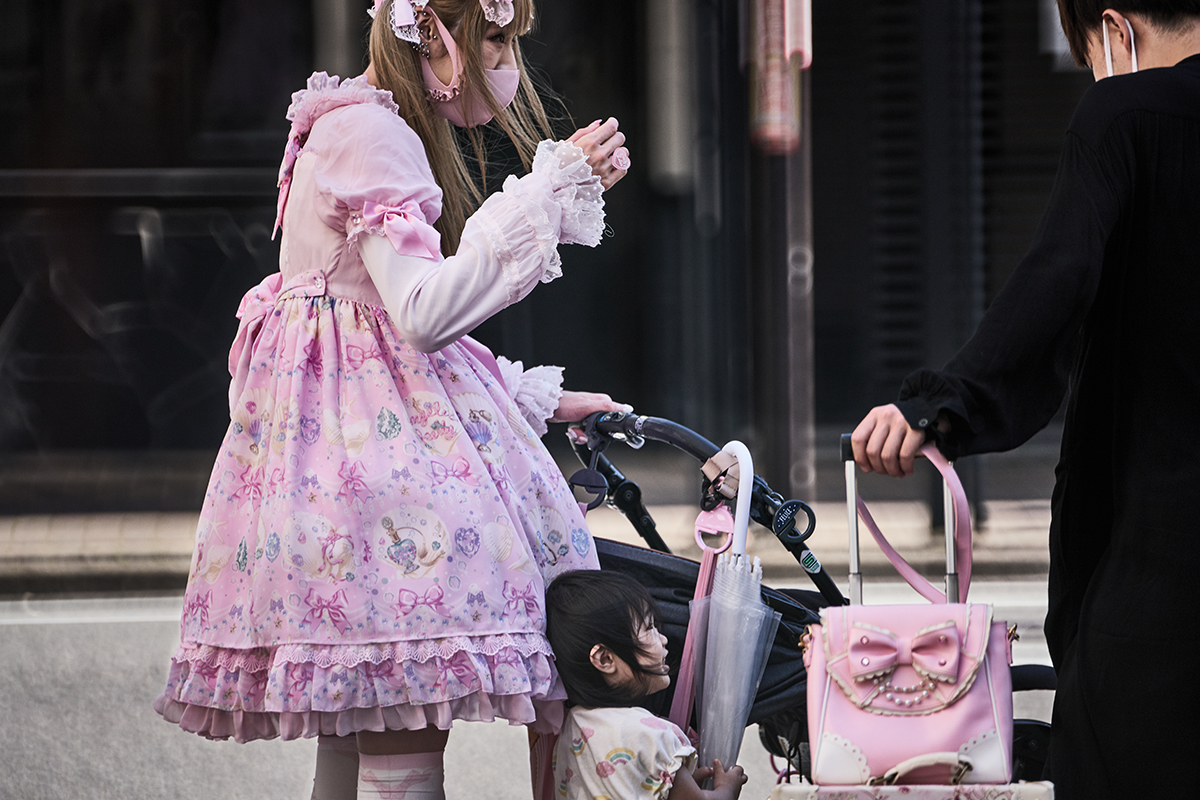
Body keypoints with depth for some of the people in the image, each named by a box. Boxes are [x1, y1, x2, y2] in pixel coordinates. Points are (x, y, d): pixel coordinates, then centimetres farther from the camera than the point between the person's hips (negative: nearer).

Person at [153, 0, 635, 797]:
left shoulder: (379, 133, 22)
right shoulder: (371, 134, -11)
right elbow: (423, 311, -20)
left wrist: (539, 398, 25)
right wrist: (553, 189, -19)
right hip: (369, 427, -11)